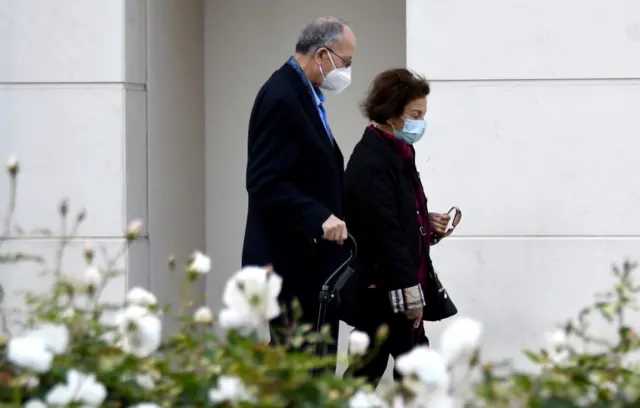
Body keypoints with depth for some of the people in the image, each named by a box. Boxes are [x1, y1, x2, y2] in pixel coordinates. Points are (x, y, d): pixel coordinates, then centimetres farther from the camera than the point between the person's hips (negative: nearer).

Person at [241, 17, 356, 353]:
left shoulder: (306, 95, 16)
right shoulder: (281, 98, -15)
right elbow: (264, 183, -22)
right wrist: (318, 218, -27)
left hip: (310, 259, 10)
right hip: (290, 261, -10)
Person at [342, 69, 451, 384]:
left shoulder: (396, 154, 13)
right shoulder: (371, 162, -18)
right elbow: (384, 231, -22)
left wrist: (427, 223, 7)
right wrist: (408, 288, -22)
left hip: (397, 286, 10)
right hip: (382, 289, -10)